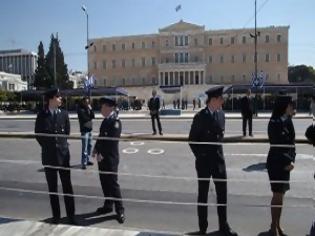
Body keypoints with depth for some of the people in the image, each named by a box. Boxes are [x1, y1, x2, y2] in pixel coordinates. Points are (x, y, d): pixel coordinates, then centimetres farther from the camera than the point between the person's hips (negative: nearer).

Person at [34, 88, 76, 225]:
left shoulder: (64, 114, 1)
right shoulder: (42, 115, -3)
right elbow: (38, 134, 4)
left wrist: (61, 144, 8)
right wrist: (47, 146, 6)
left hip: (63, 154, 1)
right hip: (48, 155, 0)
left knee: (67, 186, 4)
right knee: (52, 187, 10)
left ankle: (70, 215, 14)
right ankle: (56, 215, 23)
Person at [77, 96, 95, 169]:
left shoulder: (88, 108, 15)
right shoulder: (80, 109, -7)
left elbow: (93, 116, 6)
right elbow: (84, 118, -15)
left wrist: (90, 109, -5)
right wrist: (90, 118, 1)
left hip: (89, 129, 8)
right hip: (84, 130, -8)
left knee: (89, 145, 14)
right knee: (85, 147, -9)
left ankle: (87, 160, 25)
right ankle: (83, 163, -5)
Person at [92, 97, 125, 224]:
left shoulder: (115, 121, -17)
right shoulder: (106, 120, 11)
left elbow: (112, 140, -22)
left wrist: (102, 154, -17)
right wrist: (96, 149, 7)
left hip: (110, 158, -9)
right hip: (102, 157, 9)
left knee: (113, 183, -2)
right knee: (104, 182, 16)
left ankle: (120, 210, 10)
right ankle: (108, 205, 31)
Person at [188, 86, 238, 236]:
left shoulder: (221, 114, 3)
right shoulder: (200, 117, -13)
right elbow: (192, 140, -7)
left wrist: (219, 151, 10)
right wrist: (199, 155, -5)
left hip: (219, 159, 5)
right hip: (204, 162, -5)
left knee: (222, 194, 11)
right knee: (203, 194, 10)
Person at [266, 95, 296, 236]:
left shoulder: (288, 121, 7)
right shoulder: (274, 122, -14)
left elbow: (291, 142, 7)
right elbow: (277, 145, -14)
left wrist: (292, 160, -5)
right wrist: (287, 162, -9)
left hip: (285, 163, 7)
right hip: (276, 163, -7)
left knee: (281, 195, 14)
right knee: (277, 195, 0)